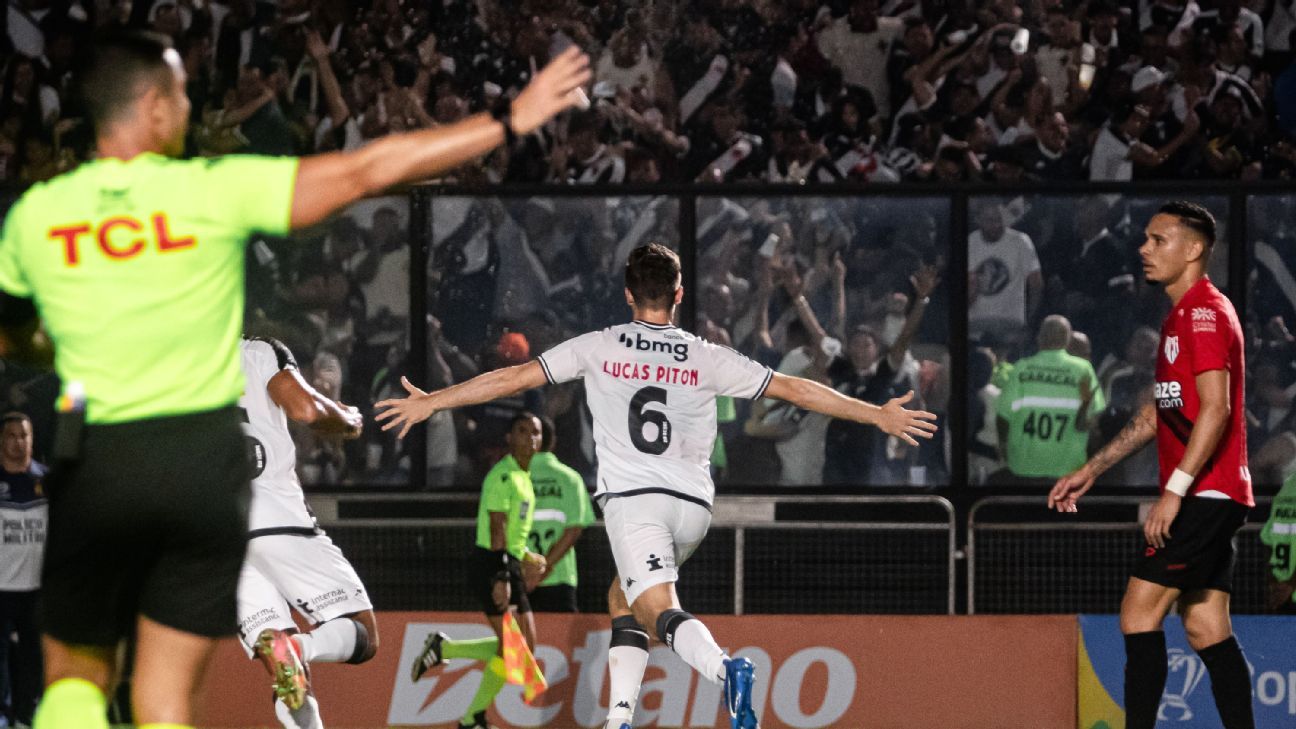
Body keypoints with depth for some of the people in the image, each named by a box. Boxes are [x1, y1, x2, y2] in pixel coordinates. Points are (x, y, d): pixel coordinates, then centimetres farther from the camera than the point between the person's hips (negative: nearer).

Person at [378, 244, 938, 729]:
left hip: (632, 498, -4)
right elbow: (793, 390, 7)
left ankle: (722, 668, -47)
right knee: (622, 596, 22)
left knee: (658, 611, -16)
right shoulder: (707, 360, 8)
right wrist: (878, 415, 13)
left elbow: (514, 378, 6)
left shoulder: (598, 348, 5)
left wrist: (430, 403, 15)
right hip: (693, 505, 4)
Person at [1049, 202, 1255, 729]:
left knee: (1139, 612, -12)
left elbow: (1215, 409, -21)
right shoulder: (1180, 318, 19)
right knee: (1206, 628, 7)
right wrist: (1091, 470, 24)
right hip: (1207, 501, 10)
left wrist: (1174, 491, -24)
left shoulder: (1205, 312, -12)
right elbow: (1158, 413, 26)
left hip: (1205, 494, -10)